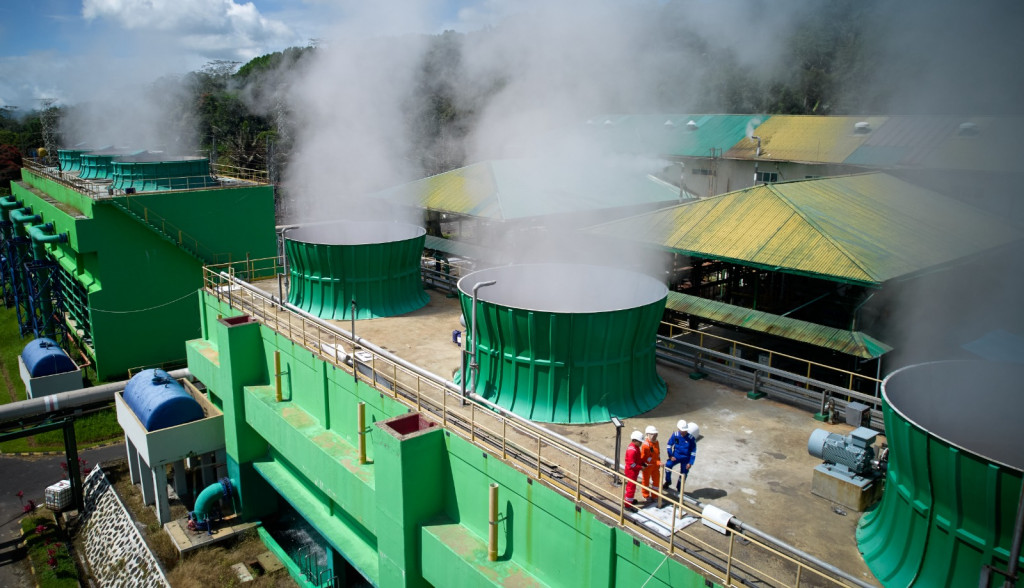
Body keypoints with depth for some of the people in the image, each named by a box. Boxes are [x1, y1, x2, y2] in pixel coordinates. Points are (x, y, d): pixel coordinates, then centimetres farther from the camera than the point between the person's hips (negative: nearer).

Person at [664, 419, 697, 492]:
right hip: (676, 456, 1)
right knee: (668, 465, -22)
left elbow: (693, 451, -10)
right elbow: (669, 445, 2)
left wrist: (690, 463, -11)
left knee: (683, 475, 6)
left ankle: (679, 490, 28)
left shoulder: (691, 438, -19)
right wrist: (670, 456, -4)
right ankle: (668, 482, 1)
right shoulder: (675, 435, -13)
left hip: (686, 459, -1)